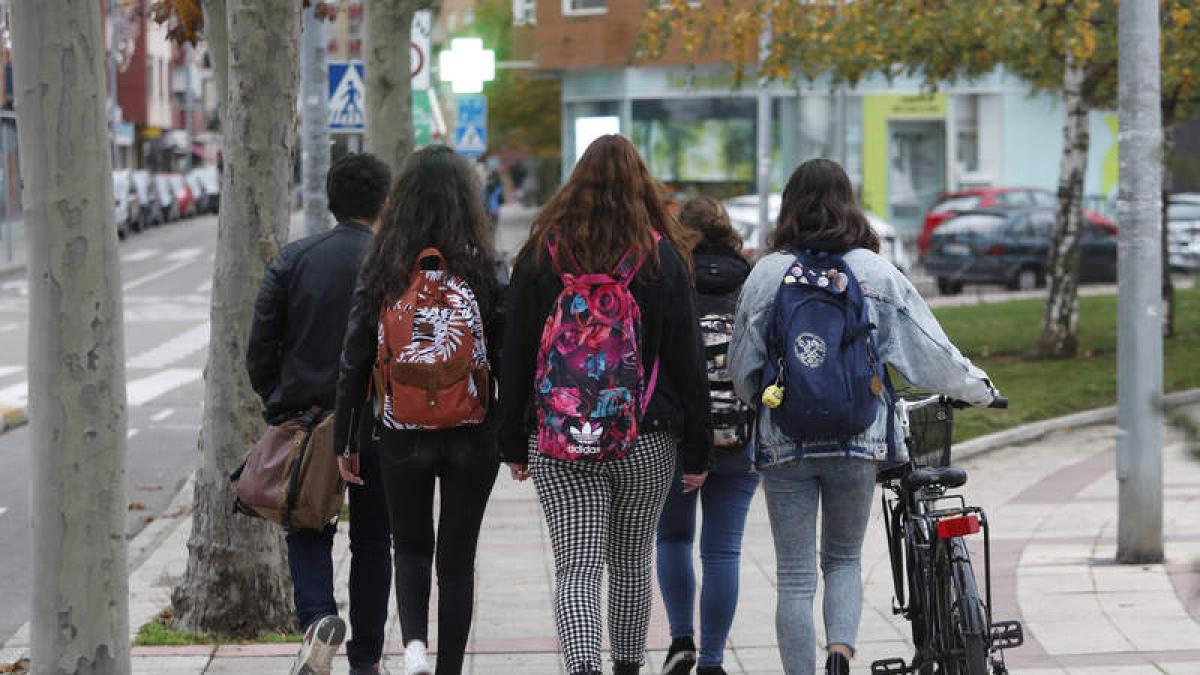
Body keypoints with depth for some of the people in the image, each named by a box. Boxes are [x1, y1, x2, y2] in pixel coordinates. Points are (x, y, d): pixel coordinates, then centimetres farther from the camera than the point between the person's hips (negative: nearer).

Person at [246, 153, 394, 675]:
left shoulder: (293, 260, -2)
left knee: (308, 531, 14)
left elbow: (260, 347, -2)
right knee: (372, 542, 12)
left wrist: (277, 405, 10)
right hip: (378, 426, -1)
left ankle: (318, 617, -14)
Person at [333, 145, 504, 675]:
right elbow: (506, 359, -5)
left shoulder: (381, 269, -4)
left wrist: (344, 440, 6)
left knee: (411, 547, 18)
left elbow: (355, 360, -2)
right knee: (457, 557, 11)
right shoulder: (482, 267, -7)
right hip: (472, 433, -1)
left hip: (402, 432, 1)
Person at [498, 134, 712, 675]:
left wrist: (514, 444, 12)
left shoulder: (542, 252, 1)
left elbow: (515, 356, 4)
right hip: (647, 442, 1)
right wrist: (696, 451, 7)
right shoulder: (662, 256, -1)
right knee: (632, 562, 18)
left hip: (558, 443, -1)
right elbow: (688, 358, 1)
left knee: (576, 570, -3)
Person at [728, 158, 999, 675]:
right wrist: (979, 390, 19)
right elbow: (930, 352, 2)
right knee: (843, 557, 18)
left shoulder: (766, 274, 0)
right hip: (857, 440, 1)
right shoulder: (876, 272, -1)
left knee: (794, 575, 6)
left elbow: (741, 370, 6)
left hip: (784, 442, -1)